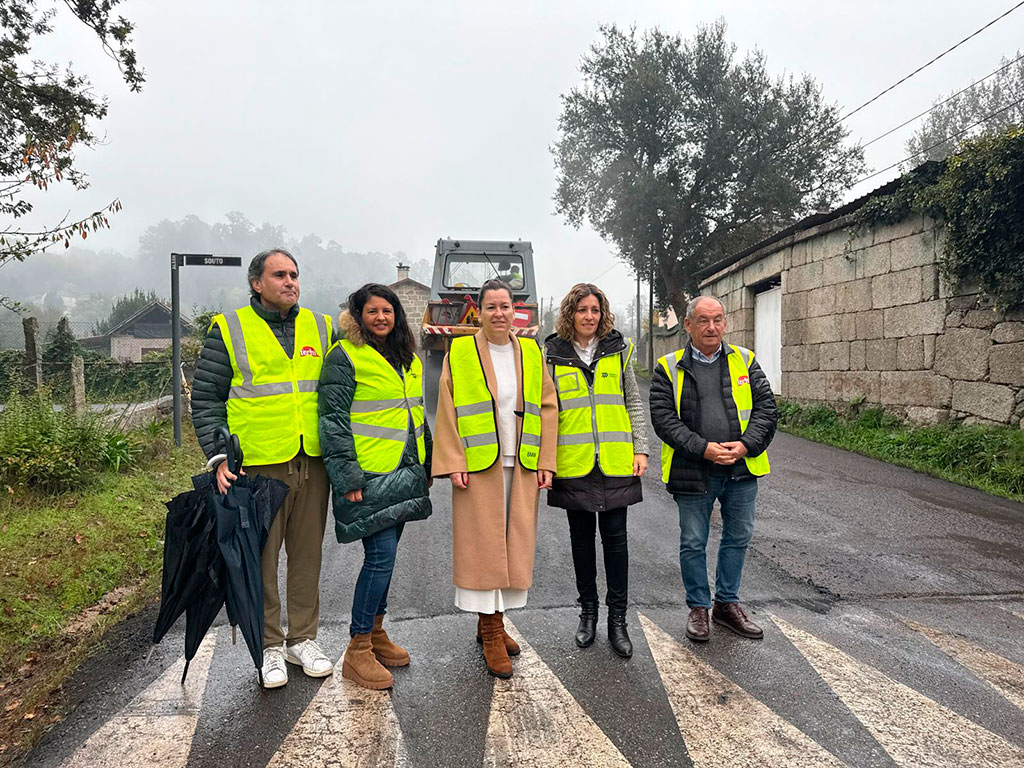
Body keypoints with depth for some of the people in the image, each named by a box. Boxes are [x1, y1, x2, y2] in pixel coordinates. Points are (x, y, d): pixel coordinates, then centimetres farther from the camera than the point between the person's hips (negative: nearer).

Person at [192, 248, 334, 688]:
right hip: (258, 466, -3)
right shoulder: (229, 331, 0)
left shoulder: (319, 328, 11)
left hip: (312, 464, 4)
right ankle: (268, 647, 22)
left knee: (307, 554, 12)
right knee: (261, 559, 5)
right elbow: (205, 399, 0)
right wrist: (218, 456, -10)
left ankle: (303, 639, 27)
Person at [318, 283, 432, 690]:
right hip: (368, 476, -7)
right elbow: (333, 419, -12)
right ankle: (358, 651, 4)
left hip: (403, 473, 8)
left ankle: (375, 631, 29)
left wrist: (428, 463, 21)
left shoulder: (406, 358, 16)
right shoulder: (345, 356, -7)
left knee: (385, 554, 14)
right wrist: (347, 477, -17)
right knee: (381, 555, -9)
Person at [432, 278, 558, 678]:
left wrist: (546, 462, 2)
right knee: (482, 545, 0)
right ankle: (491, 633, 11)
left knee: (514, 545, 9)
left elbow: (547, 407, 9)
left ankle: (492, 622, 25)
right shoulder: (459, 353, 0)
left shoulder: (531, 353, 9)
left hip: (521, 466, 4)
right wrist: (454, 463, -11)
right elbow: (447, 412, -3)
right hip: (478, 465, -4)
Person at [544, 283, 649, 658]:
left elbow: (634, 403, 10)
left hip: (615, 461, 0)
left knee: (615, 538, 4)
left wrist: (640, 449, 2)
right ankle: (588, 610, 27)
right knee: (582, 537, 11)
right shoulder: (552, 354, 3)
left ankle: (617, 619, 16)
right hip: (573, 463, 0)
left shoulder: (619, 349, 7)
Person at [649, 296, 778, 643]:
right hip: (693, 472, -3)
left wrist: (746, 444, -14)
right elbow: (663, 418, -10)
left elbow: (767, 408, 2)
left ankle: (727, 603, 34)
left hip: (741, 469, 3)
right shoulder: (669, 369, -2)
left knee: (738, 538, 15)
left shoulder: (745, 362, 6)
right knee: (693, 543, 7)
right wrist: (703, 448, -19)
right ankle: (698, 608, 26)